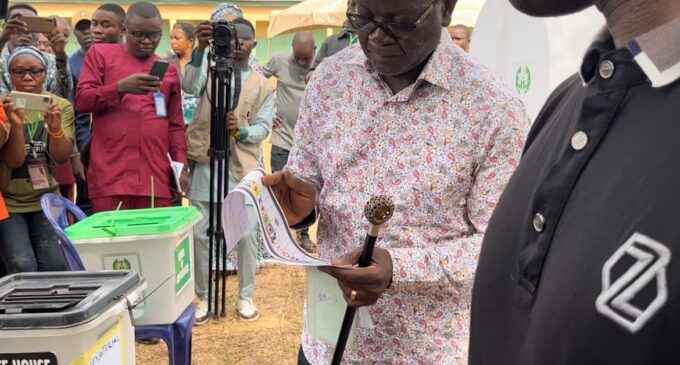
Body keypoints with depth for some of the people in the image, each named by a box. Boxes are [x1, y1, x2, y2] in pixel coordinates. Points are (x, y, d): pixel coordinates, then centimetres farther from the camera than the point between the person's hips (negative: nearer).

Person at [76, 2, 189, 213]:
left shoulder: (168, 70, 18)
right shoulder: (101, 53, 9)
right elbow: (81, 100, 0)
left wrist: (181, 166, 7)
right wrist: (121, 87, -15)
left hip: (155, 176, 3)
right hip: (110, 174, -2)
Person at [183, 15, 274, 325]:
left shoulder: (263, 86, 10)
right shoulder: (210, 66, 8)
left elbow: (263, 128, 2)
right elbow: (190, 87, -13)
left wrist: (242, 131, -20)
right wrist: (201, 49, -23)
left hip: (243, 166, 1)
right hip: (206, 163, 0)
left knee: (247, 233, 0)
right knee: (201, 232, 1)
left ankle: (245, 296, 17)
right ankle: (204, 297, 16)